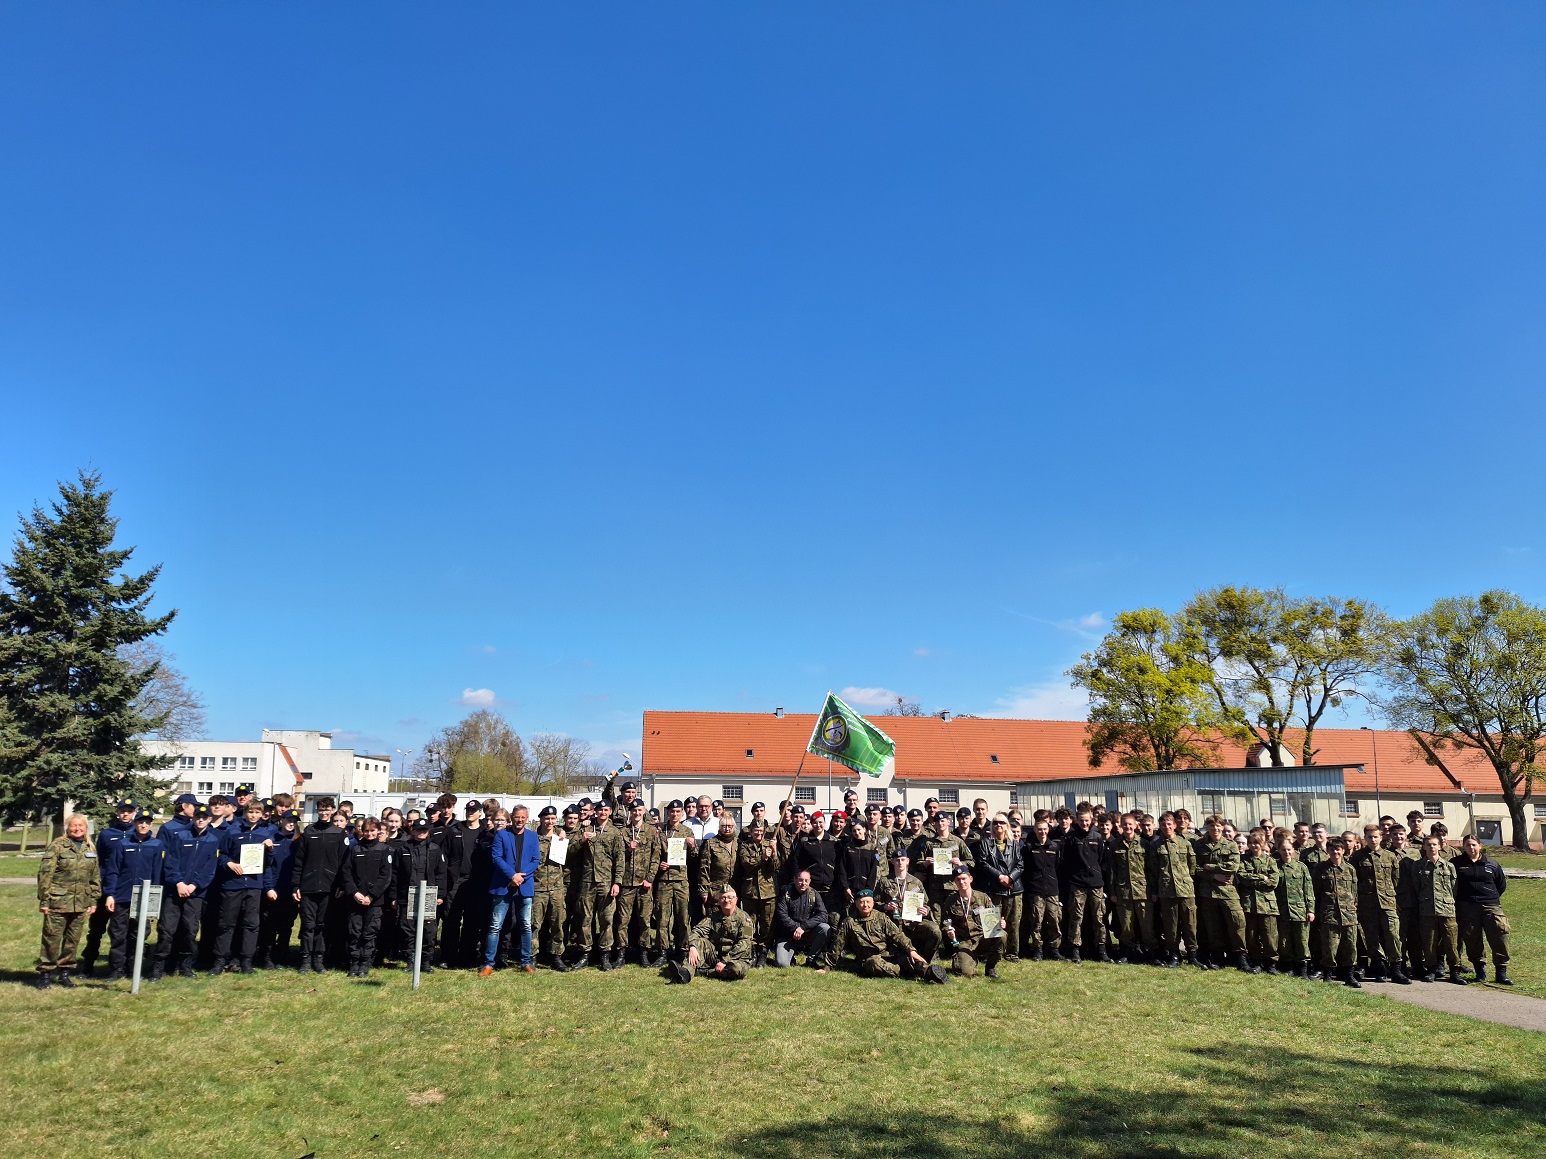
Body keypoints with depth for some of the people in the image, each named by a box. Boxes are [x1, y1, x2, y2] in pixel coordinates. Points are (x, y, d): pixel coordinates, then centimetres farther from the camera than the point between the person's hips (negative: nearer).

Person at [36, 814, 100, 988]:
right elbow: (45, 874, -8)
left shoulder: (91, 848, 10)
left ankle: (64, 972, 21)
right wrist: (44, 901, -11)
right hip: (58, 902, -5)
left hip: (80, 904, 5)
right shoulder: (57, 846, -5)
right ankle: (45, 973, 13)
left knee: (73, 940, 10)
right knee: (52, 939, 1)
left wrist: (93, 901, 10)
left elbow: (95, 877, 14)